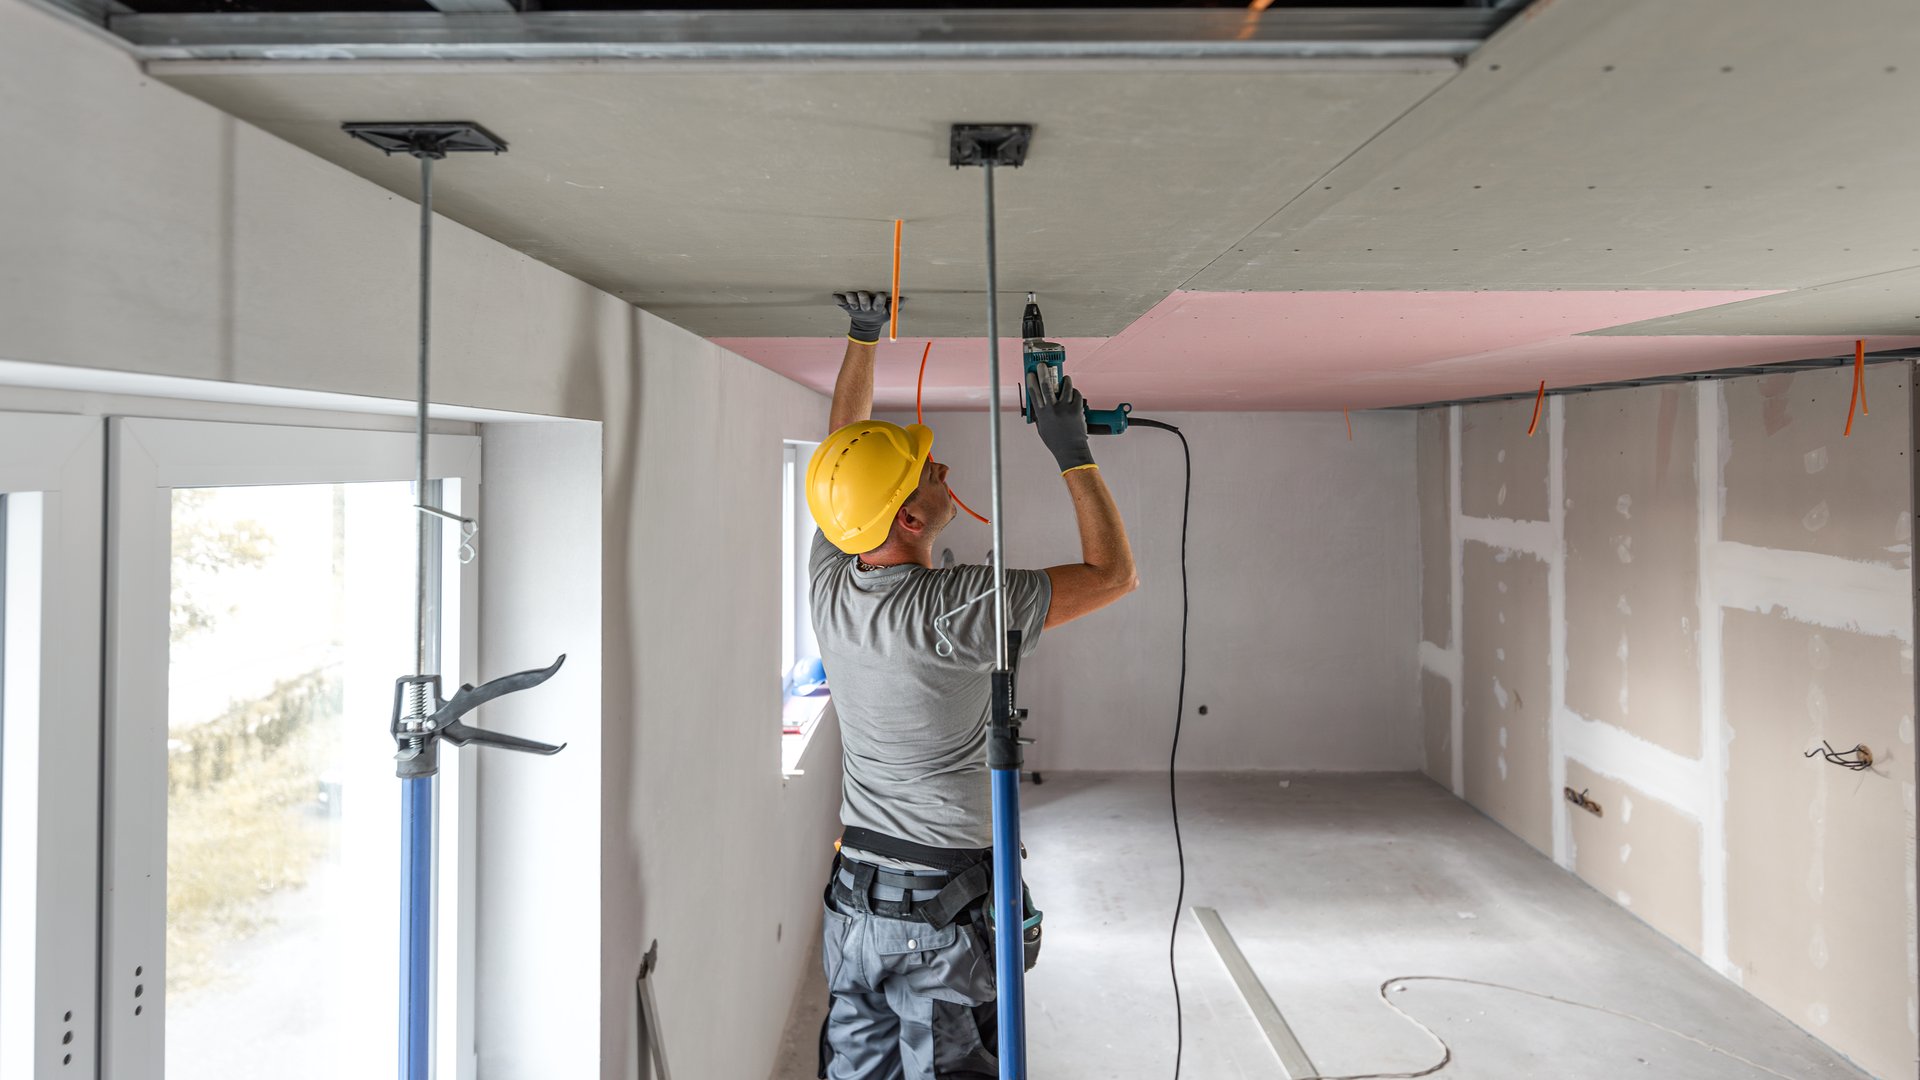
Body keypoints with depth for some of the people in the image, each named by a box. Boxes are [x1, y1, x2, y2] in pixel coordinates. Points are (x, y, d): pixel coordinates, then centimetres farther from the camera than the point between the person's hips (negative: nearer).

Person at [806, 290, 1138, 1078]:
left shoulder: (830, 585, -4)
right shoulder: (959, 610, -23)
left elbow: (843, 453, 12)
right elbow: (1113, 574, -13)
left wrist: (864, 336, 14)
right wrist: (1073, 452, -7)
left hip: (852, 890, 7)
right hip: (940, 905, -6)